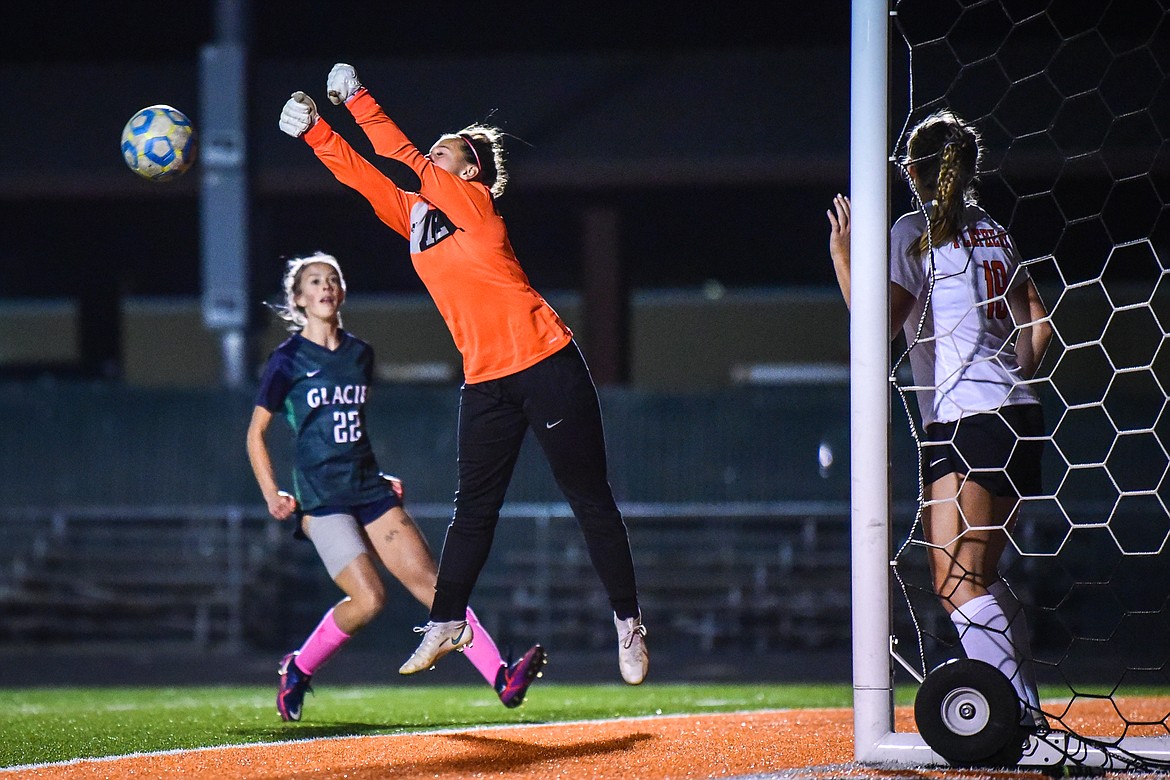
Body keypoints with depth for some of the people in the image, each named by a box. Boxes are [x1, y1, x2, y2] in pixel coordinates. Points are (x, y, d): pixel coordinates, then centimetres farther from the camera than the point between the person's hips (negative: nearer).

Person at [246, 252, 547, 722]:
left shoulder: (360, 354, 14)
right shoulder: (288, 360, -2)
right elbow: (256, 432, 3)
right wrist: (271, 495, -5)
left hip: (369, 489, 5)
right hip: (320, 497, -5)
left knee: (428, 581, -9)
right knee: (368, 598, -19)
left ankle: (501, 678, -20)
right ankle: (297, 669, 4)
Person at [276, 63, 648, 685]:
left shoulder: (474, 202, -6)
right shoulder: (414, 214, 13)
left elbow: (405, 158, -11)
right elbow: (361, 174, 5)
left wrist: (357, 100, -6)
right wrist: (314, 131, -7)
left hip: (546, 365, -7)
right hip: (486, 380, 7)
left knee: (589, 498, -1)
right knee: (473, 508, 9)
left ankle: (628, 622, 4)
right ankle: (446, 624, 14)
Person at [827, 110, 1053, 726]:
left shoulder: (914, 231, -4)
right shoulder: (994, 234, 18)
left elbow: (879, 321, -12)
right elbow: (1037, 325, 19)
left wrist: (842, 256, -1)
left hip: (964, 421, -8)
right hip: (1018, 419, 8)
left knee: (956, 583, -13)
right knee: (978, 577, 15)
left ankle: (1015, 712, -25)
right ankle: (1025, 709, 13)